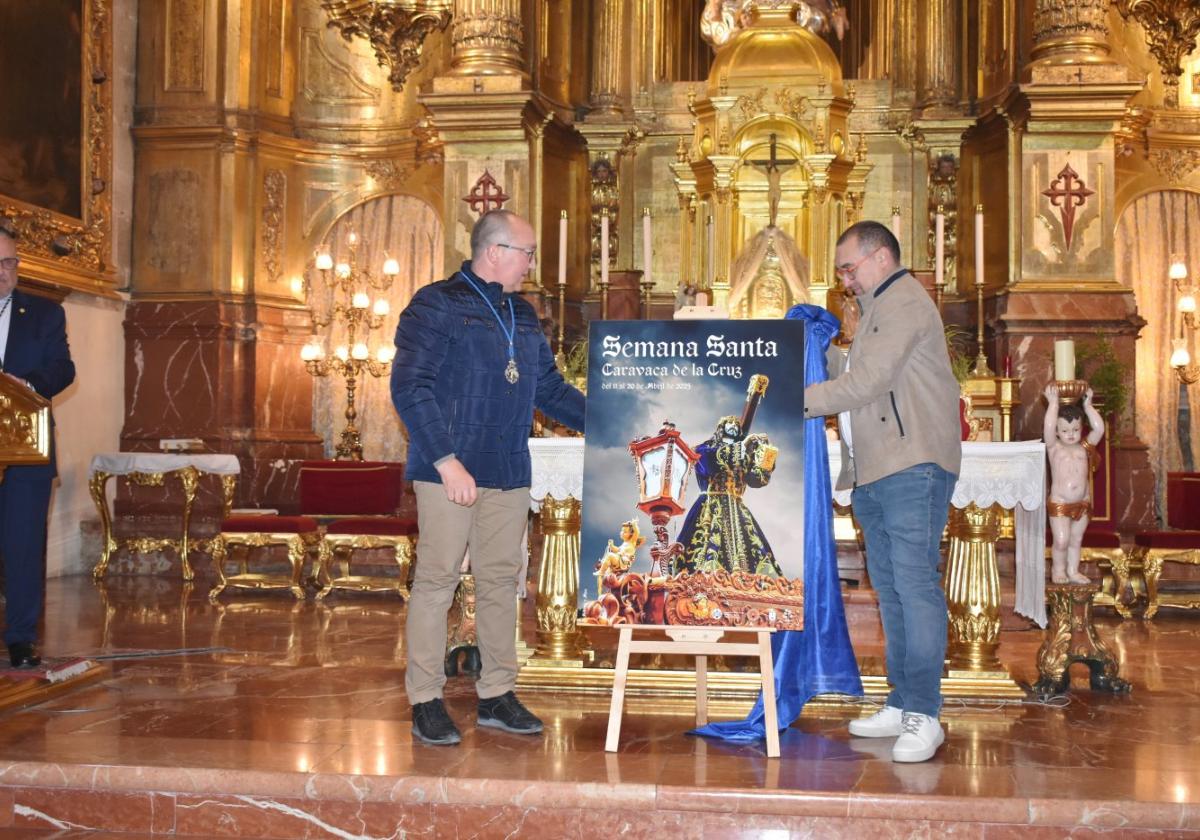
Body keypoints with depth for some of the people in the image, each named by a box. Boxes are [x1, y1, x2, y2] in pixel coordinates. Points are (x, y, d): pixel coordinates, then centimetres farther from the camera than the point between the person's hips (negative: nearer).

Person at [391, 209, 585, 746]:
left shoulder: (522, 315, 16)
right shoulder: (437, 305, -6)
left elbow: (549, 388, 23)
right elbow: (409, 387, -14)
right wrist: (446, 460, -21)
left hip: (509, 475, 7)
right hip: (450, 473, -7)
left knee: (500, 581, 11)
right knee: (437, 580, -2)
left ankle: (497, 695, 21)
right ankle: (425, 701, 8)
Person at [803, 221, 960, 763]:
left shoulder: (904, 303, -5)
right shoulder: (877, 308, 27)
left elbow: (866, 383, -14)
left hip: (913, 467, -10)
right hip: (875, 472, 10)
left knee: (913, 582, -11)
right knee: (889, 589, 8)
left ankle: (924, 715, -9)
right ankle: (901, 705, 13)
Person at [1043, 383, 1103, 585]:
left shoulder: (1085, 448, 4)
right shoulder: (1054, 447, -5)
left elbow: (1099, 428, -7)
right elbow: (1048, 427, -21)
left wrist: (1087, 405, -6)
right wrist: (1053, 402, -22)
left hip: (1082, 503, 4)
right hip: (1059, 504, -4)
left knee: (1076, 540, 13)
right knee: (1061, 541, -5)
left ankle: (1073, 571, 25)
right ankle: (1058, 569, 17)